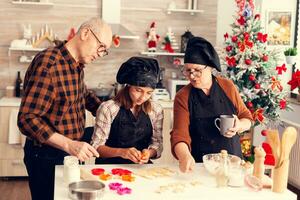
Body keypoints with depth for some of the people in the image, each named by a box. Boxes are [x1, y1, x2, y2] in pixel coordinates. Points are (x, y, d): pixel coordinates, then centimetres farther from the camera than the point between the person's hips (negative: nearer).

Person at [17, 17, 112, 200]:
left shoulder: (78, 64, 4)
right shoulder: (47, 64, -24)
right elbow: (27, 119, -27)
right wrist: (69, 144, -34)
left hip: (72, 153, 8)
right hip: (47, 157, -8)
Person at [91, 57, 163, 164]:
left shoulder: (156, 110, 5)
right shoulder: (108, 109, -6)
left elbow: (157, 143, 9)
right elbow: (96, 147, -7)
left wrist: (149, 153, -13)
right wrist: (121, 152, -24)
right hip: (110, 166, -2)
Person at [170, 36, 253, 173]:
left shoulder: (227, 87, 2)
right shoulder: (182, 97, -4)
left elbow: (246, 117, 13)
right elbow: (179, 135, -13)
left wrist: (239, 126, -10)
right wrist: (185, 156, -33)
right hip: (200, 166, -1)